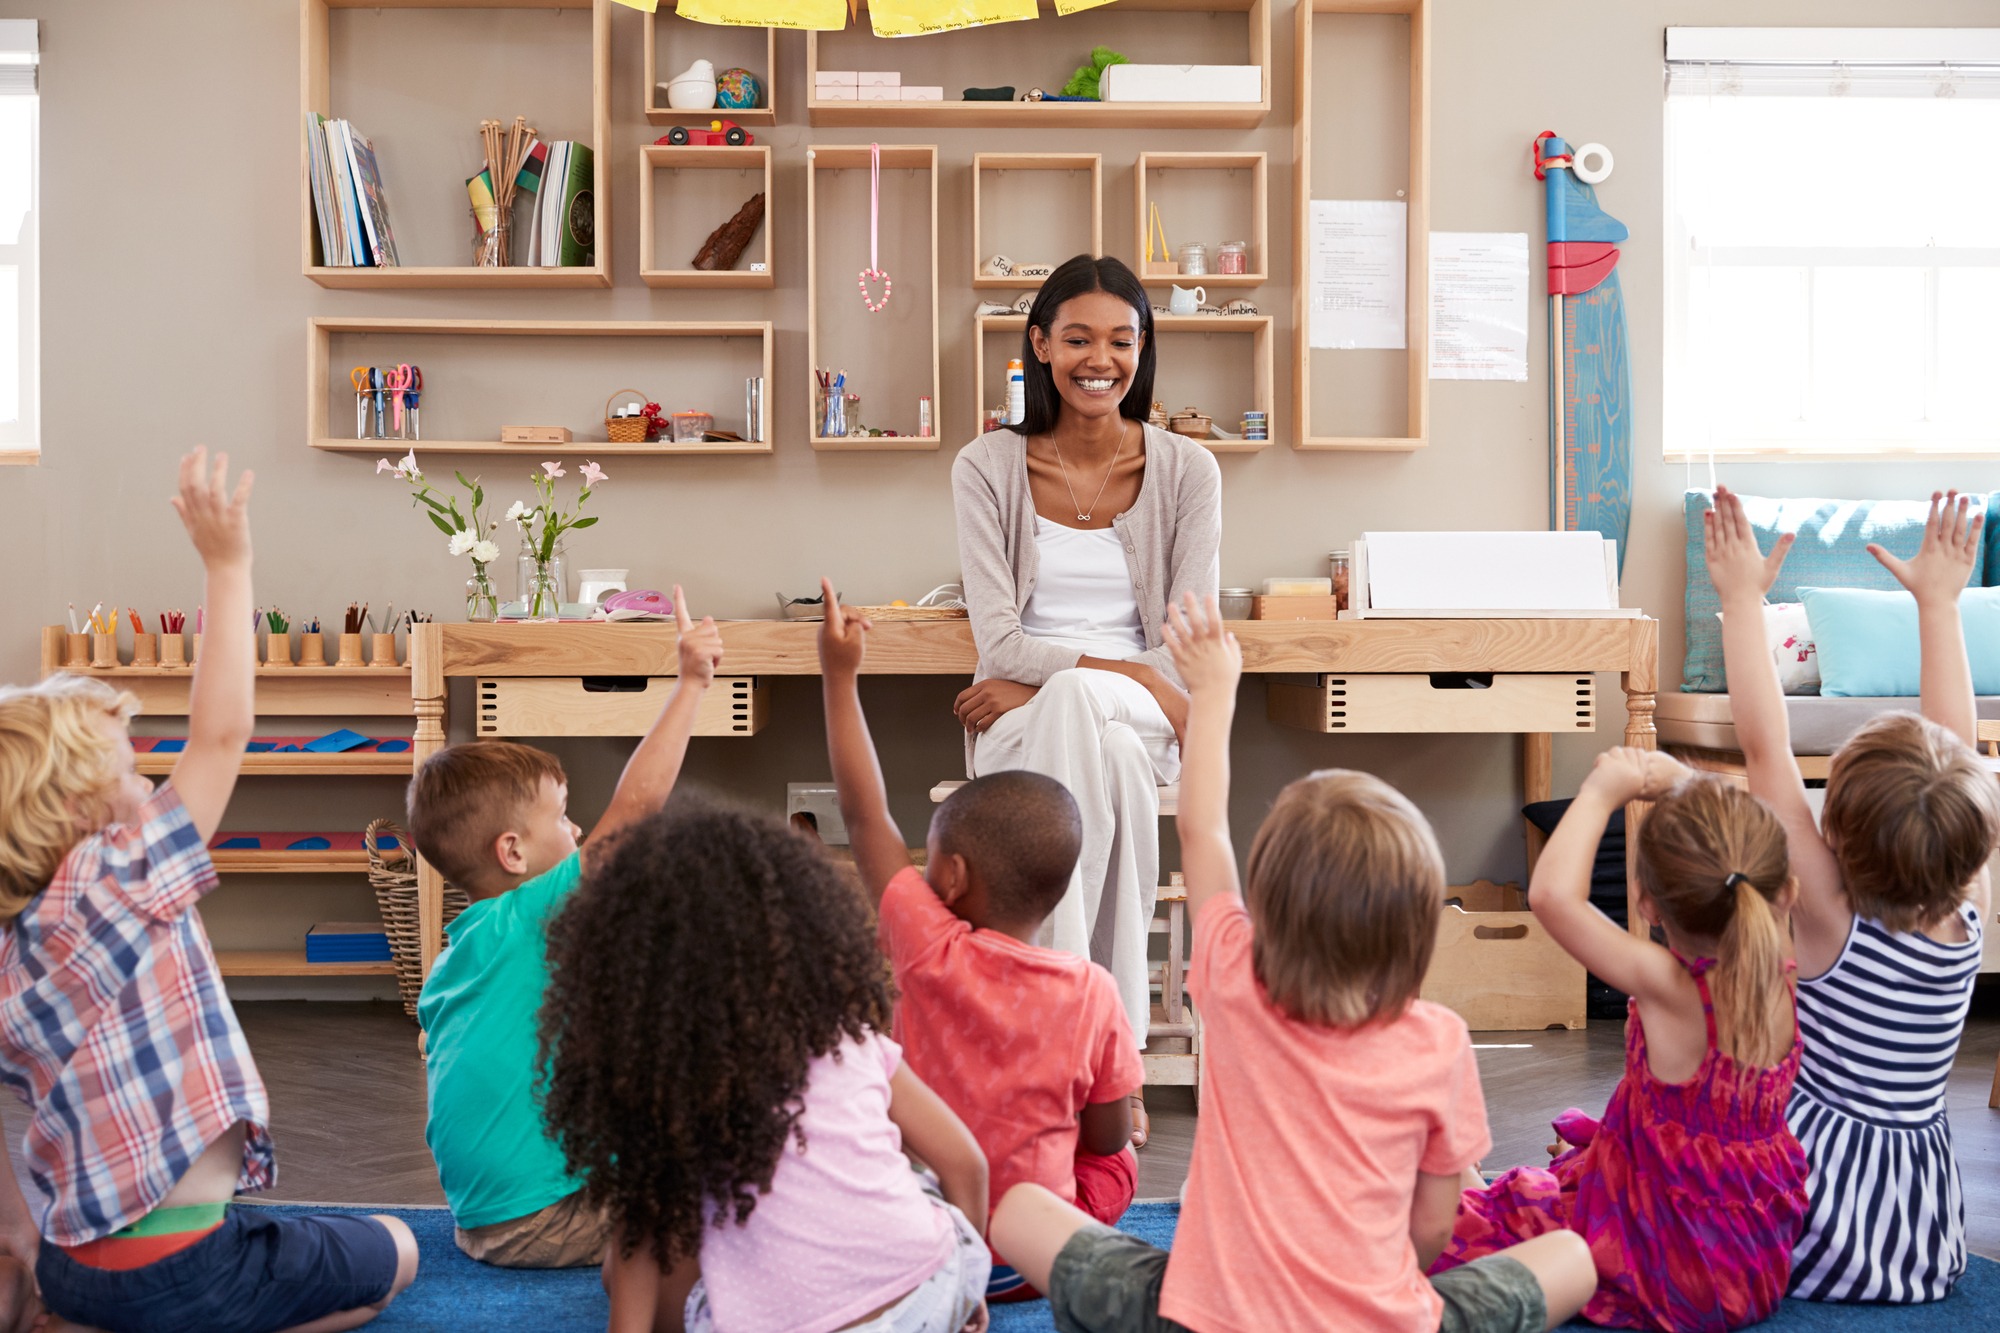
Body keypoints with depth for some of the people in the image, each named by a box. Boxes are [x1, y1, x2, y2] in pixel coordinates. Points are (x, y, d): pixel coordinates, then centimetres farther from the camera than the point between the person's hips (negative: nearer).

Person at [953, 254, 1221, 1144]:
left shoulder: (1185, 470, 5)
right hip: (1018, 724, 0)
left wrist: (1045, 683, -14)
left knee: (1076, 707, -39)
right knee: (1107, 759, -39)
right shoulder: (988, 468, 4)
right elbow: (998, 641, -5)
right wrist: (1133, 674, -19)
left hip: (1138, 716, 0)